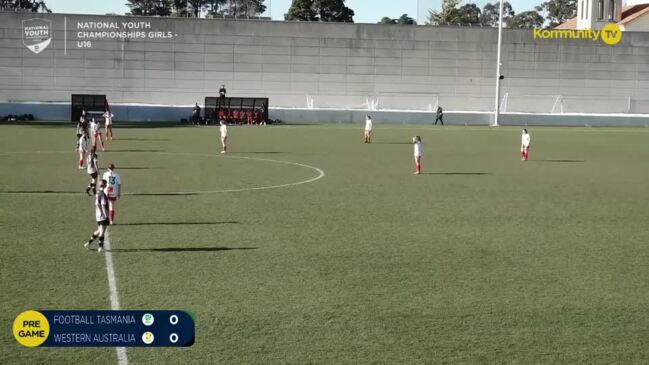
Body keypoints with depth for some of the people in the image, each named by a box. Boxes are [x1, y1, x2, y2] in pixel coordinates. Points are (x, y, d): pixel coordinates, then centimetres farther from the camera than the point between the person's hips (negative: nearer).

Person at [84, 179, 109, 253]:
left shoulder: (97, 193, 10)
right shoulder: (102, 194, -17)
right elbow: (103, 205, -19)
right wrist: (106, 214, -15)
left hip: (98, 215, 9)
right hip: (103, 216, -9)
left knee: (99, 231, 17)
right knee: (102, 231, -2)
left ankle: (89, 243, 16)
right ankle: (100, 247, 1)